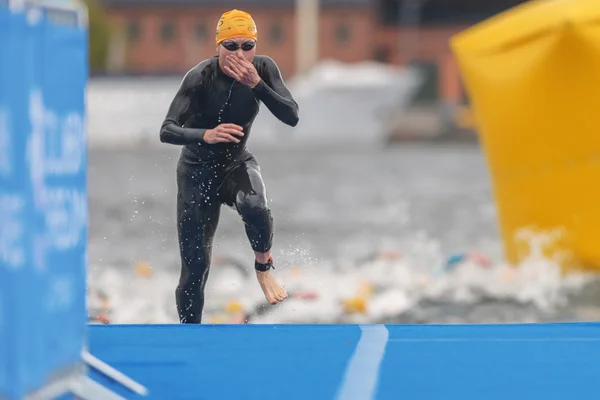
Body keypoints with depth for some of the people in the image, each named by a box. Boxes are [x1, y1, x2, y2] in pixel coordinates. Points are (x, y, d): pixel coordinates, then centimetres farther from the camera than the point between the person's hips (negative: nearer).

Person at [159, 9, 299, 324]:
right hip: (198, 170, -2)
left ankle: (263, 267, -4)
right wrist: (206, 135, -48)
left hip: (238, 163, 2)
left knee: (255, 207, -34)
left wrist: (256, 84, -33)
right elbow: (167, 132, -30)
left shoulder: (263, 68, -14)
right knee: (195, 265, -3)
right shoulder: (200, 78, -24)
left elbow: (292, 117, -21)